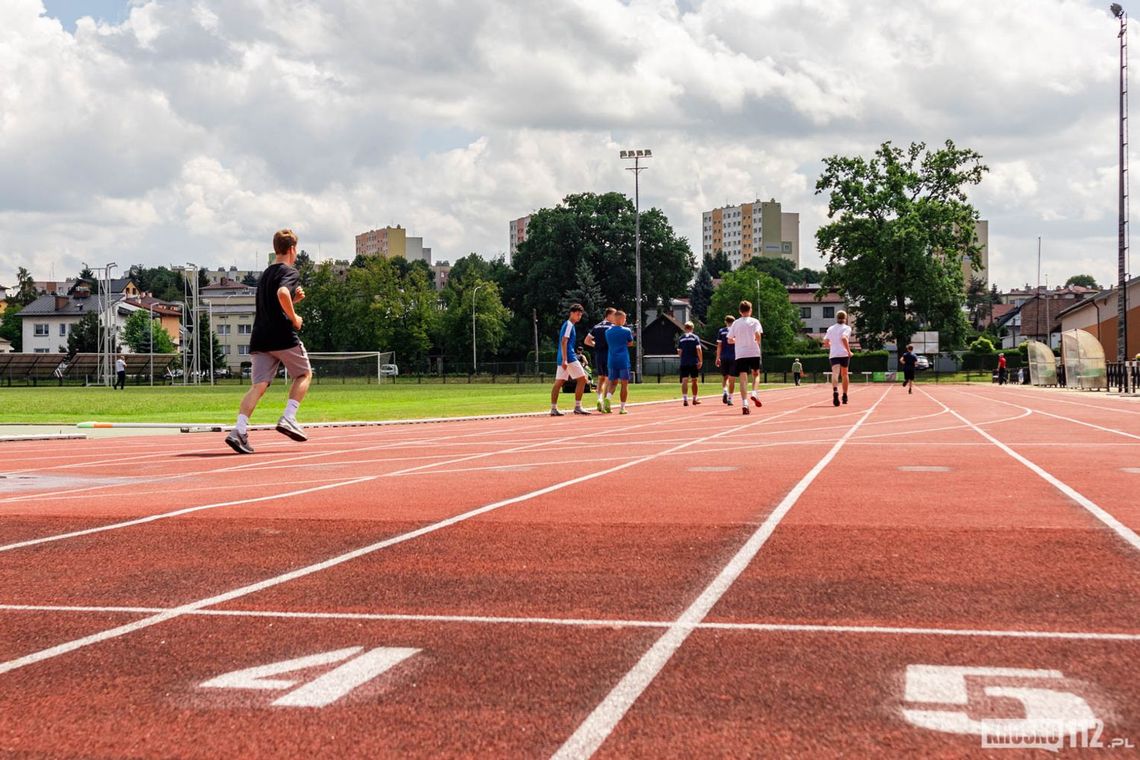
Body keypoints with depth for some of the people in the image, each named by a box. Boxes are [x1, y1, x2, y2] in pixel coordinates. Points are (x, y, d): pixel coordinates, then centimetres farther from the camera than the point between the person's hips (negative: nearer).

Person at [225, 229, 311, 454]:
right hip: (282, 335, -6)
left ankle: (239, 429, -20)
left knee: (258, 384, -2)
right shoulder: (290, 272, -3)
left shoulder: (265, 274, 24)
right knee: (304, 373, 14)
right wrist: (294, 318, -13)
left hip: (260, 338, 6)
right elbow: (282, 293, -24)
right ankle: (288, 418, -1)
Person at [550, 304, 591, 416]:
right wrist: (565, 360, -25)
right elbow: (564, 342, -18)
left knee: (558, 382, 5)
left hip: (563, 358, 10)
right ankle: (577, 407, -7)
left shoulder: (566, 324, 20)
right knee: (582, 379, -6)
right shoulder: (569, 325, -9)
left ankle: (553, 409, 3)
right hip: (569, 357, -10)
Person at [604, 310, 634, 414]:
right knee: (624, 384, 5)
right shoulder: (627, 331, -5)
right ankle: (622, 407, 4)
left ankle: (607, 398, -17)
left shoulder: (608, 331, 5)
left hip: (611, 360, 3)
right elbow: (630, 343, 9)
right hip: (623, 360, -3)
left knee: (612, 383, 11)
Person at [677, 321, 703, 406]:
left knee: (684, 381, -2)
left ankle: (685, 399, -15)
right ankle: (695, 399, 19)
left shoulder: (680, 338, 6)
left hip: (684, 363, 1)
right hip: (694, 362, -1)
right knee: (694, 381, 10)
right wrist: (701, 361, -6)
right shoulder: (695, 337, -1)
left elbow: (679, 352, 6)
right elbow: (698, 349, -10)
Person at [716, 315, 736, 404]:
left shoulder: (721, 331, 3)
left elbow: (719, 346, 1)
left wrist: (717, 358, 5)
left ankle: (724, 391, -11)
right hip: (734, 357, -1)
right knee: (732, 379, 3)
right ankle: (730, 398, 0)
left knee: (724, 377, 14)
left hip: (723, 357, 1)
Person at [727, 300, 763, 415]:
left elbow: (730, 340, 6)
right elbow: (758, 334, -15)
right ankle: (754, 393, -7)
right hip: (754, 352, -1)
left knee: (743, 379, -2)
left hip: (740, 354, 1)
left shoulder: (736, 323, 8)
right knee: (756, 374, 19)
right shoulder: (754, 321, 1)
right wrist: (758, 343, 6)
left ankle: (744, 404, -13)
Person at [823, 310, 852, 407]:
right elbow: (844, 338, -18)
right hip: (844, 354, -1)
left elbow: (825, 342, 12)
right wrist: (849, 350, -13)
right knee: (844, 374, 16)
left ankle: (835, 391, -44)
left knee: (835, 373, -16)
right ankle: (845, 396, 25)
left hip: (833, 354, 1)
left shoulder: (831, 329, 13)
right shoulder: (847, 328, 0)